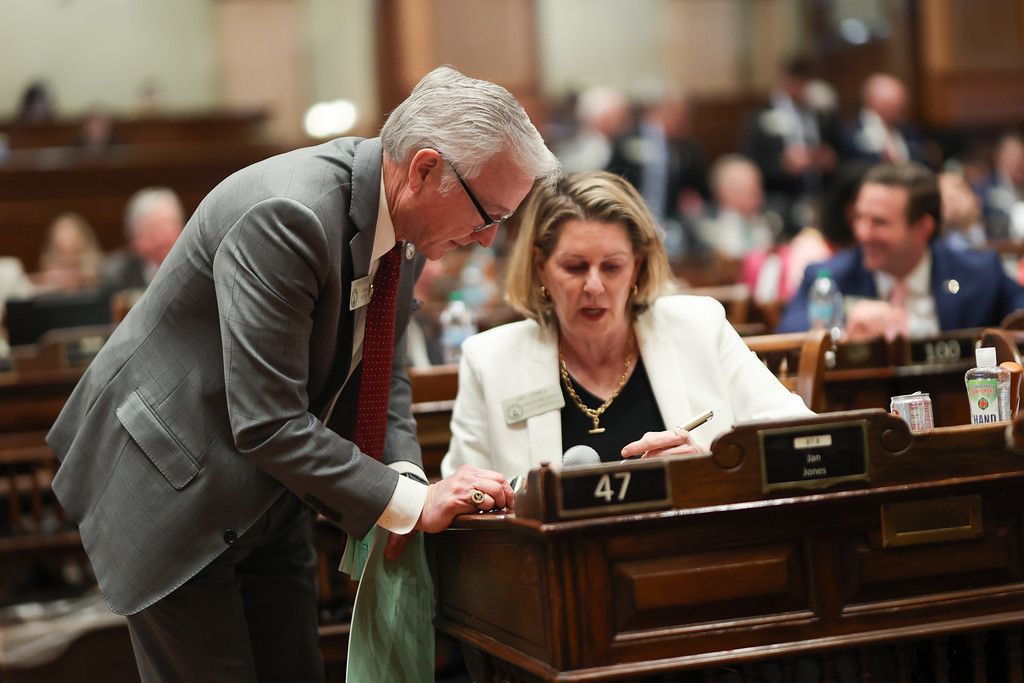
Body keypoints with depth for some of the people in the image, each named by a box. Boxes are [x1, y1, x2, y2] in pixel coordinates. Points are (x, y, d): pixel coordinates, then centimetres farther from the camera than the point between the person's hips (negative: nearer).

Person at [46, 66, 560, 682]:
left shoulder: (404, 226, -3)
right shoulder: (285, 216, -31)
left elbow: (384, 373, 9)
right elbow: (266, 424, -30)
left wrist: (406, 476, -10)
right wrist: (410, 502, -26)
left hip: (268, 493, 8)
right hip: (174, 490, -8)